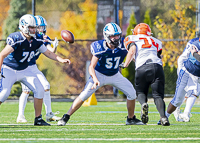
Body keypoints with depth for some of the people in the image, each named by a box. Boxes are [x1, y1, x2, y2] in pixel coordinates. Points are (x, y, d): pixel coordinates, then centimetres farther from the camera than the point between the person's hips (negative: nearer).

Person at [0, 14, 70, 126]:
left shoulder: (36, 41, -4)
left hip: (24, 70, 7)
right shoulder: (16, 39, -25)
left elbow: (48, 53, 7)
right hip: (9, 70, -7)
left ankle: (38, 119, 6)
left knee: (39, 90, -4)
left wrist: (61, 60, -7)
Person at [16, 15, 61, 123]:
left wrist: (54, 47, -31)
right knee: (26, 90, -16)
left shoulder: (44, 38, 0)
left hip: (33, 67, 7)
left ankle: (49, 114, 7)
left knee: (46, 87, 0)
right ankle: (20, 116, -8)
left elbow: (51, 52, -9)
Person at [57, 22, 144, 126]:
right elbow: (91, 67, -28)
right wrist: (95, 80, -44)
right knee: (84, 95, -18)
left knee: (132, 93, -5)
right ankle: (65, 117, -8)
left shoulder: (123, 45, -19)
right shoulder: (100, 48, -27)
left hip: (115, 75, 4)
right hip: (100, 74, -4)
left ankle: (131, 119, 16)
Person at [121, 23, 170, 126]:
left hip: (141, 68, -2)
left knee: (140, 92, 17)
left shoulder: (132, 40, 17)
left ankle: (143, 103, -17)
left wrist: (125, 65, 8)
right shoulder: (155, 42, 28)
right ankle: (163, 116, -21)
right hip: (157, 67, 2)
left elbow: (132, 51, -1)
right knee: (158, 95, 3)